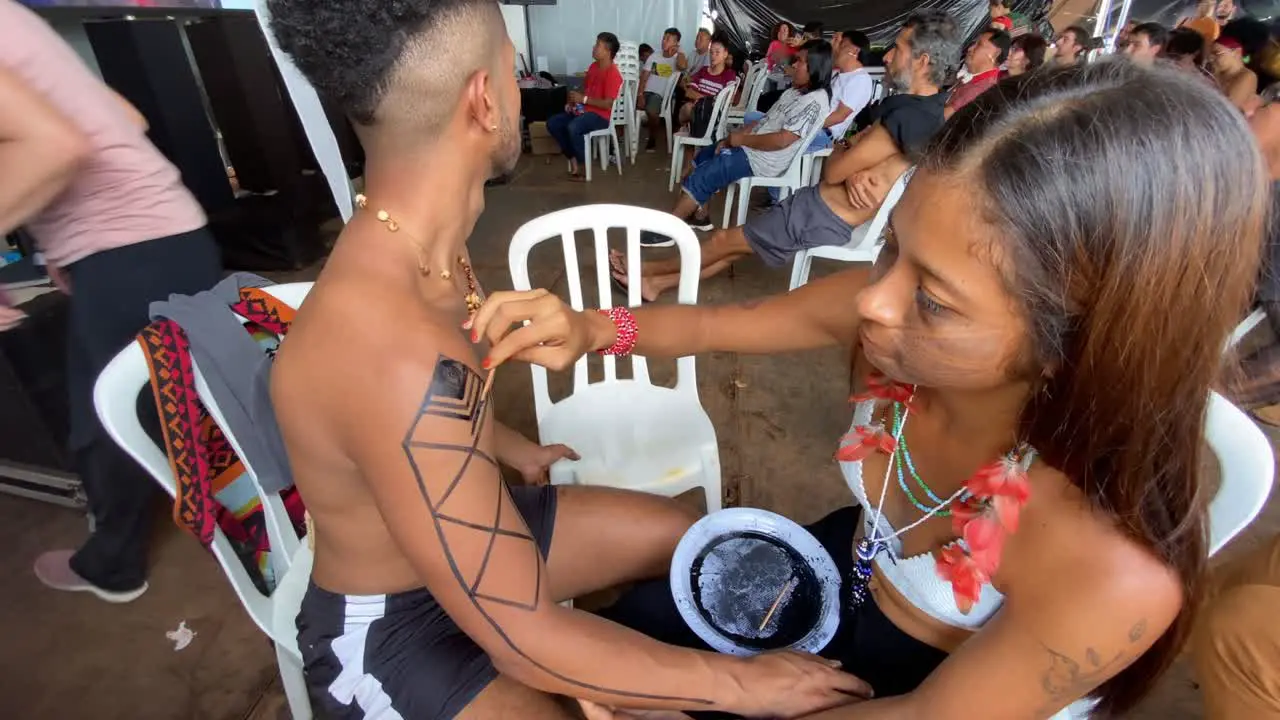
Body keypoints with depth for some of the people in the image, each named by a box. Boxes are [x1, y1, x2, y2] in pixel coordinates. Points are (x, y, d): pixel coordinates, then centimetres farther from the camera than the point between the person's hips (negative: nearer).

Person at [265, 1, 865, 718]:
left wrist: (513, 448, 26)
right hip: (387, 628, -7)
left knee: (675, 531, 16)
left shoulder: (412, 246, -8)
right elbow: (527, 642, -32)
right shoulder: (396, 350, -40)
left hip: (460, 526, 8)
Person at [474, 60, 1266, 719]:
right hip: (842, 565, 4)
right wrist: (590, 329, -29)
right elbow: (719, 324, -12)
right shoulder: (892, 303, -28)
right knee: (626, 626, 16)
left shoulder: (1113, 571, -39)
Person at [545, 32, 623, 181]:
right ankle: (573, 158, -3)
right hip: (584, 109, 9)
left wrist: (583, 99, -19)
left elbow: (607, 104, -22)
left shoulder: (613, 74, -16)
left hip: (601, 116, -9)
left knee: (573, 128, -36)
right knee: (552, 123, -5)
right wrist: (573, 102, 3)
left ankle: (584, 165, -18)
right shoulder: (593, 66, 11)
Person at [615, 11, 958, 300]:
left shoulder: (908, 116, -26)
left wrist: (847, 159, 2)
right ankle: (656, 283, 25)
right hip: (829, 209, 10)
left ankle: (650, 269, 26)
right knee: (740, 242, 14)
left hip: (825, 217, -10)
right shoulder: (929, 105, 7)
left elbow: (832, 171, -21)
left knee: (726, 241, 4)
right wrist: (855, 173, -14)